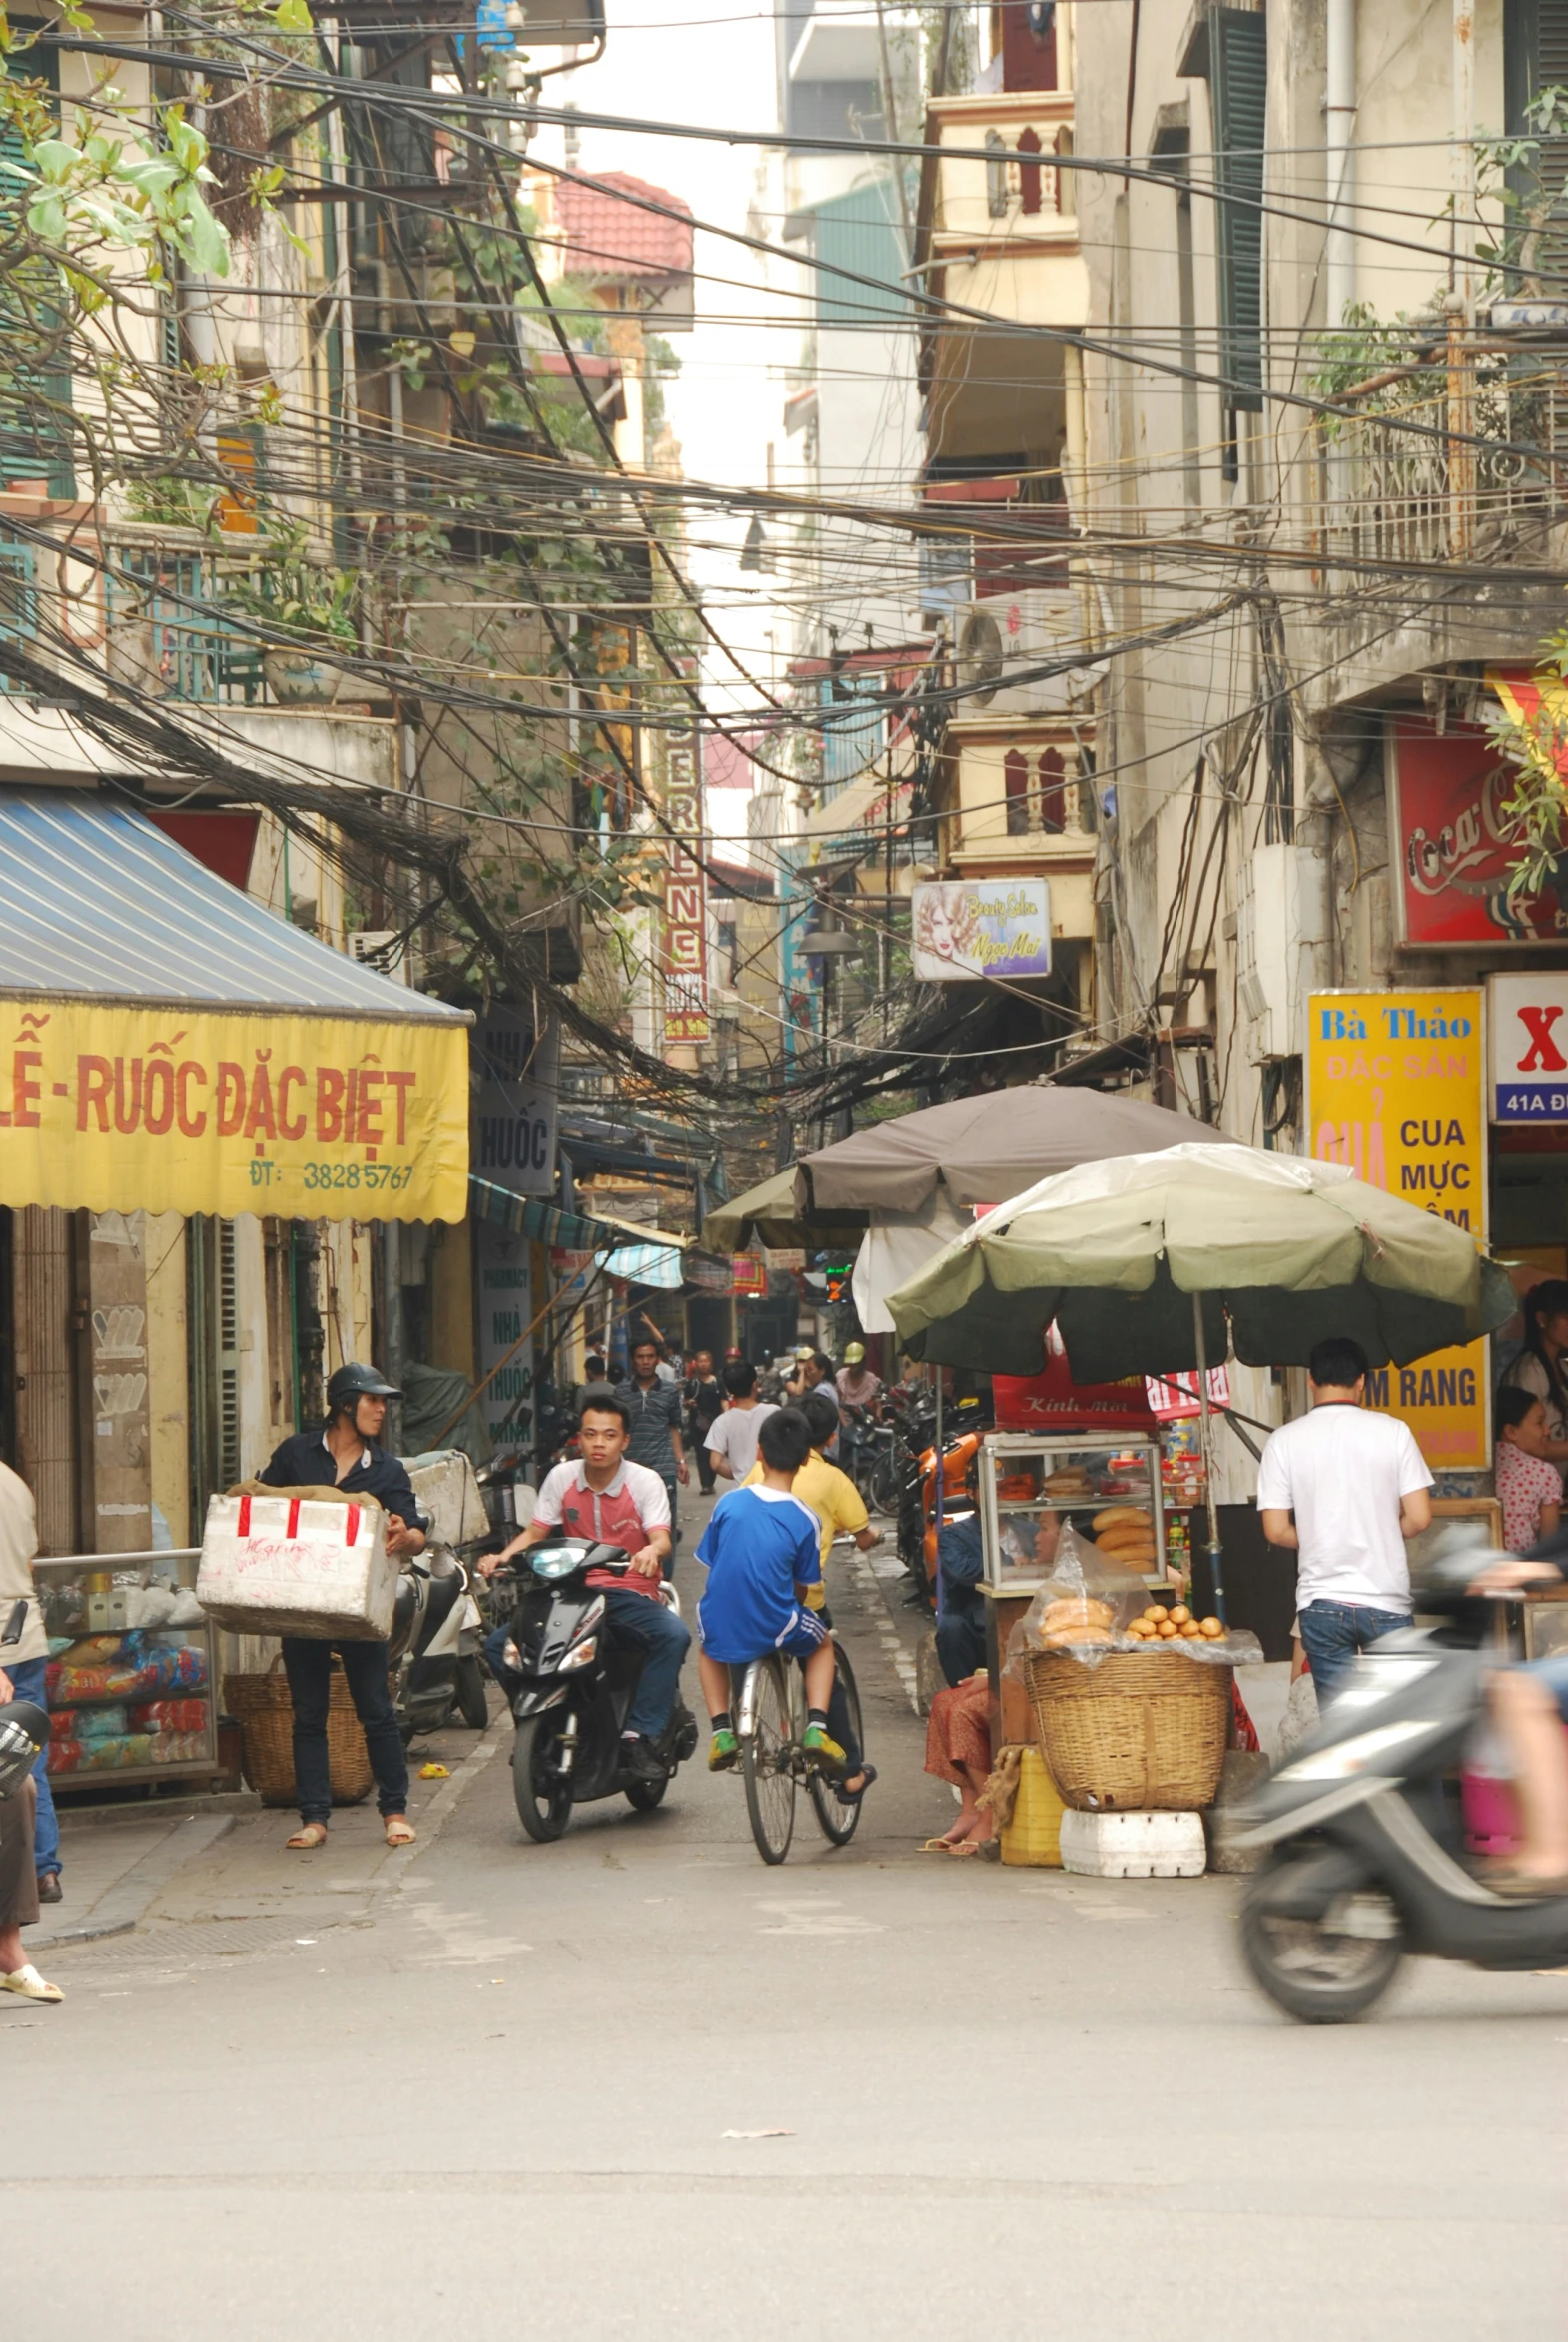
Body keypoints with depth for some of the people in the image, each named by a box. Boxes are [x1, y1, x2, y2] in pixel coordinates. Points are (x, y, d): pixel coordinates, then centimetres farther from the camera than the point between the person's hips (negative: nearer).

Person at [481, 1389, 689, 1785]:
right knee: (498, 1643, -18)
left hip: (630, 1595, -3)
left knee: (674, 1634, -35)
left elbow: (661, 1537, -15)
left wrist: (652, 1551, -41)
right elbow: (535, 1532, 8)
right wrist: (501, 1557, -13)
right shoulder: (562, 1477, 8)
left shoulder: (645, 1482, -2)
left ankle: (637, 1737, -32)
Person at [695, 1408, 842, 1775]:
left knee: (708, 1649, 38)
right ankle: (816, 1727, 13)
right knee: (821, 1644, 31)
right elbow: (802, 1590, 0)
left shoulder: (728, 1503, -5)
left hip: (721, 1628, 1)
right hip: (775, 1630, -1)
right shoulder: (804, 1520, -8)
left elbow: (712, 1567, 4)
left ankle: (721, 1729, 21)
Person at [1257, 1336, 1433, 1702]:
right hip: (1385, 1601, -1)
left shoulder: (1285, 1441, -2)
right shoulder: (1392, 1432, -3)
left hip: (1321, 1602, 1)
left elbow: (1276, 1531, -3)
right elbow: (1419, 1518, -5)